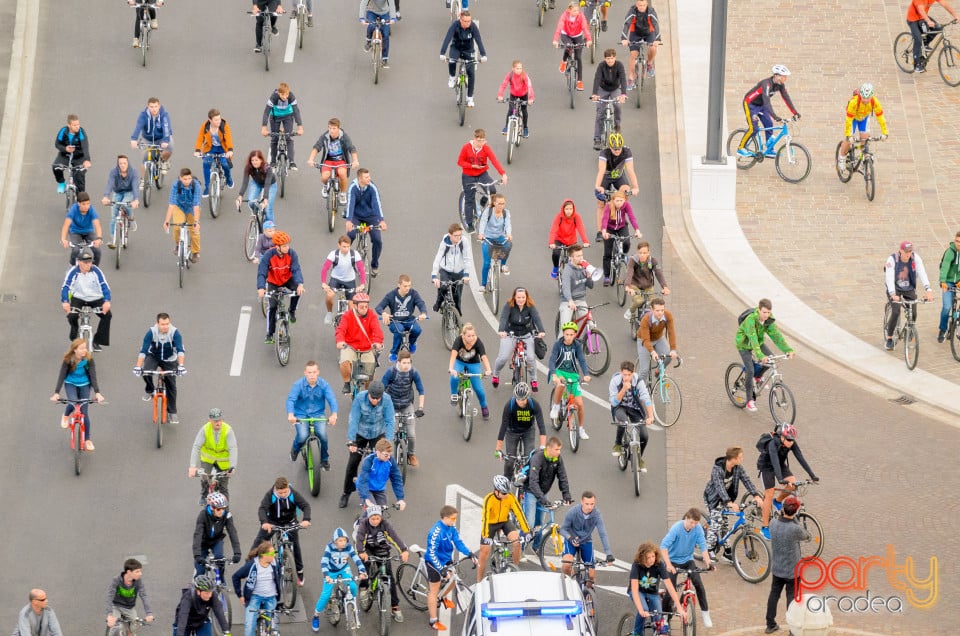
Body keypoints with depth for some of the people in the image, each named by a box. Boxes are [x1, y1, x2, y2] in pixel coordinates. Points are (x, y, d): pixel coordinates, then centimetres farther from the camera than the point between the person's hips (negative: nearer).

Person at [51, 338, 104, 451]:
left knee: (84, 411, -5)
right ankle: (66, 416, 7)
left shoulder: (88, 359, -20)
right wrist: (56, 393, -34)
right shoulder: (68, 360, -22)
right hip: (70, 384, -1)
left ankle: (87, 440, 7)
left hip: (84, 385, 1)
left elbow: (93, 376, -24)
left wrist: (97, 392, -36)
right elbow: (61, 376, -24)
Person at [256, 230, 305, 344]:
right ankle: (269, 334, 4)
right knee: (272, 306, -10)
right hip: (273, 283, -1)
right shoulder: (269, 255, -28)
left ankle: (292, 311, -1)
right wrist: (261, 288, -46)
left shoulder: (291, 253, -23)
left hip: (287, 279, 1)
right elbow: (261, 273, -29)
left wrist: (300, 284, -46)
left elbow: (296, 270, -28)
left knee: (298, 290, -30)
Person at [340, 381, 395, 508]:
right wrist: (351, 441, -33)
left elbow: (390, 422, -25)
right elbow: (353, 420, -26)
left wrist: (388, 442, -36)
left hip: (378, 435, 0)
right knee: (353, 463, 1)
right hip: (360, 434, 0)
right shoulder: (360, 398, -26)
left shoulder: (387, 400, -25)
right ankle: (346, 493, 17)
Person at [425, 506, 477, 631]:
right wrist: (440, 568, -36)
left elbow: (458, 542, -7)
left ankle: (443, 597, 42)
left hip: (446, 559, 7)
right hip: (434, 562, -7)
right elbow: (432, 553, -30)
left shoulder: (451, 527, -8)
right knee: (434, 590, 2)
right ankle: (433, 622, 12)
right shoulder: (436, 532, -31)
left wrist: (470, 554, -21)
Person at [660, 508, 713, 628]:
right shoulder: (676, 528, -25)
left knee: (699, 584, -15)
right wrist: (668, 565, -42)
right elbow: (663, 546, -31)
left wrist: (707, 561, -32)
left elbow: (703, 546, -16)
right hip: (673, 560, -3)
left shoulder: (698, 528, -15)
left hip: (688, 560, 3)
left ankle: (705, 613, -2)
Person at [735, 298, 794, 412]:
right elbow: (753, 338, -44)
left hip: (759, 342, 6)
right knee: (750, 371, -14)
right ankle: (750, 401, -1)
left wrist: (788, 350, -32)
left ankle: (757, 377, 18)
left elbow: (776, 335, -21)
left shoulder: (769, 319, -18)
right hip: (744, 344, -6)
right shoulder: (751, 319, -36)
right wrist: (760, 355, -56)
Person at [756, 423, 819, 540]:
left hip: (781, 465, 5)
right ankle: (765, 527, -2)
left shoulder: (792, 444, -19)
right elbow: (774, 461, -47)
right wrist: (780, 479, -60)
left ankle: (778, 501, 13)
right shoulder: (773, 444, -35)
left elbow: (801, 459, -21)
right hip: (766, 466, -5)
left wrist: (812, 475, -29)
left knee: (793, 483, -16)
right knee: (769, 494, -10)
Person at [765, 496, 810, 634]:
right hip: (792, 571, -5)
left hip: (776, 569, 5)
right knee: (792, 598, 7)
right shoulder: (795, 529, -27)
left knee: (774, 594, 19)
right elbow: (807, 536, -6)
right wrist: (795, 520, -3)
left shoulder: (773, 524, -11)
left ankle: (770, 624, 29)